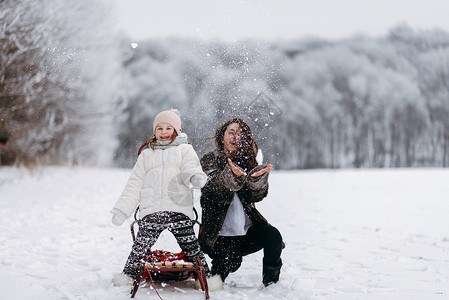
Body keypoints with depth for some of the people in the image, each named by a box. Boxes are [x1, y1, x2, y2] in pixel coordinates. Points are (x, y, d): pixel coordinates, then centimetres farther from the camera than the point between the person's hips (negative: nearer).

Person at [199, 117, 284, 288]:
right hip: (219, 234, -3)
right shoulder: (210, 160, 1)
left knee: (273, 235, -24)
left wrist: (258, 178, -27)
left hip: (247, 230, 4)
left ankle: (272, 283, -3)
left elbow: (256, 196, -4)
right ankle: (213, 280, 5)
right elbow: (213, 192, -18)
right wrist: (232, 176, -38)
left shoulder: (248, 161, 11)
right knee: (232, 259, -29)